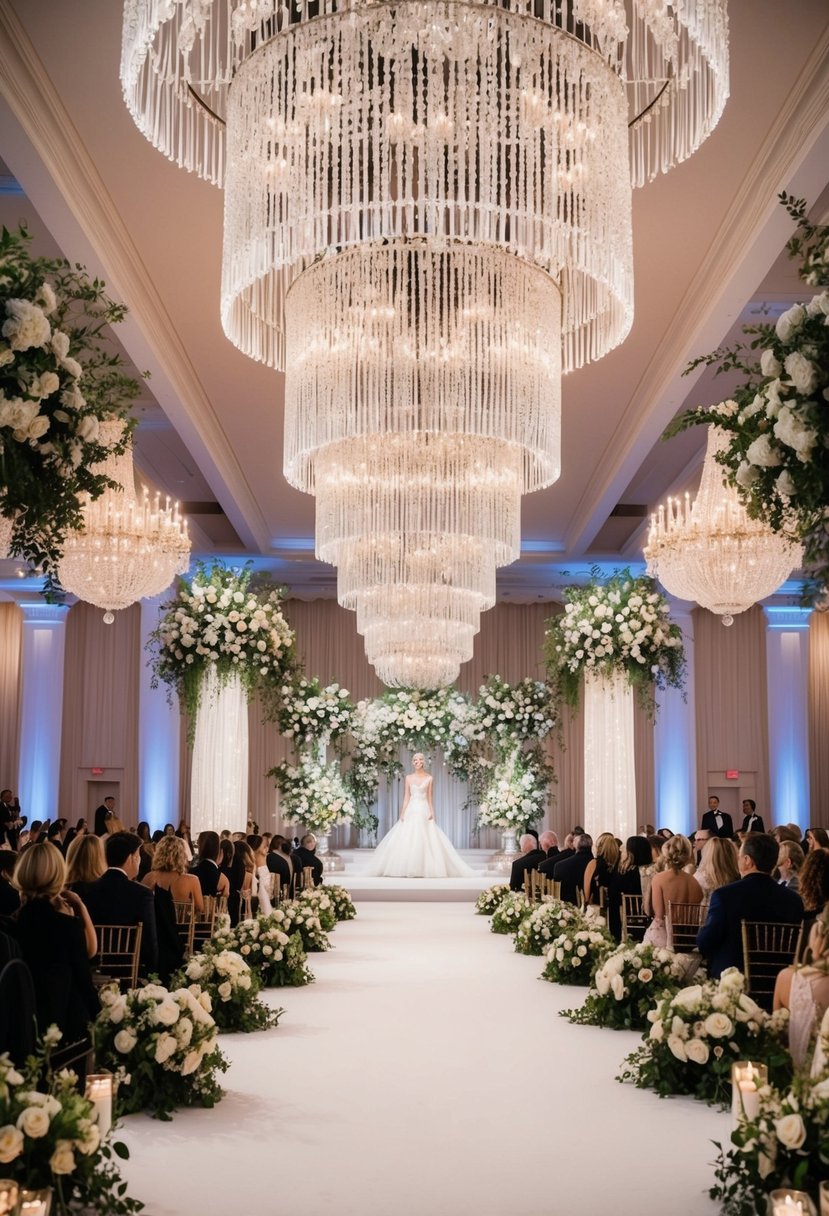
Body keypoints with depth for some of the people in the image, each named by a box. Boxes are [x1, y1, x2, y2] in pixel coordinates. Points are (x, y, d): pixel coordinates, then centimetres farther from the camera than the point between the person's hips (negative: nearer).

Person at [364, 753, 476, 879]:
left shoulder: (429, 778, 5)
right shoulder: (409, 777, 7)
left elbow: (429, 797, 6)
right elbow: (406, 797, 6)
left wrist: (431, 812, -5)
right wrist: (402, 813, -2)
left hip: (424, 811, -1)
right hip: (411, 811, 1)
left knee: (425, 840, -5)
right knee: (407, 839, -4)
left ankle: (427, 868, -1)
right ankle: (407, 869, -1)